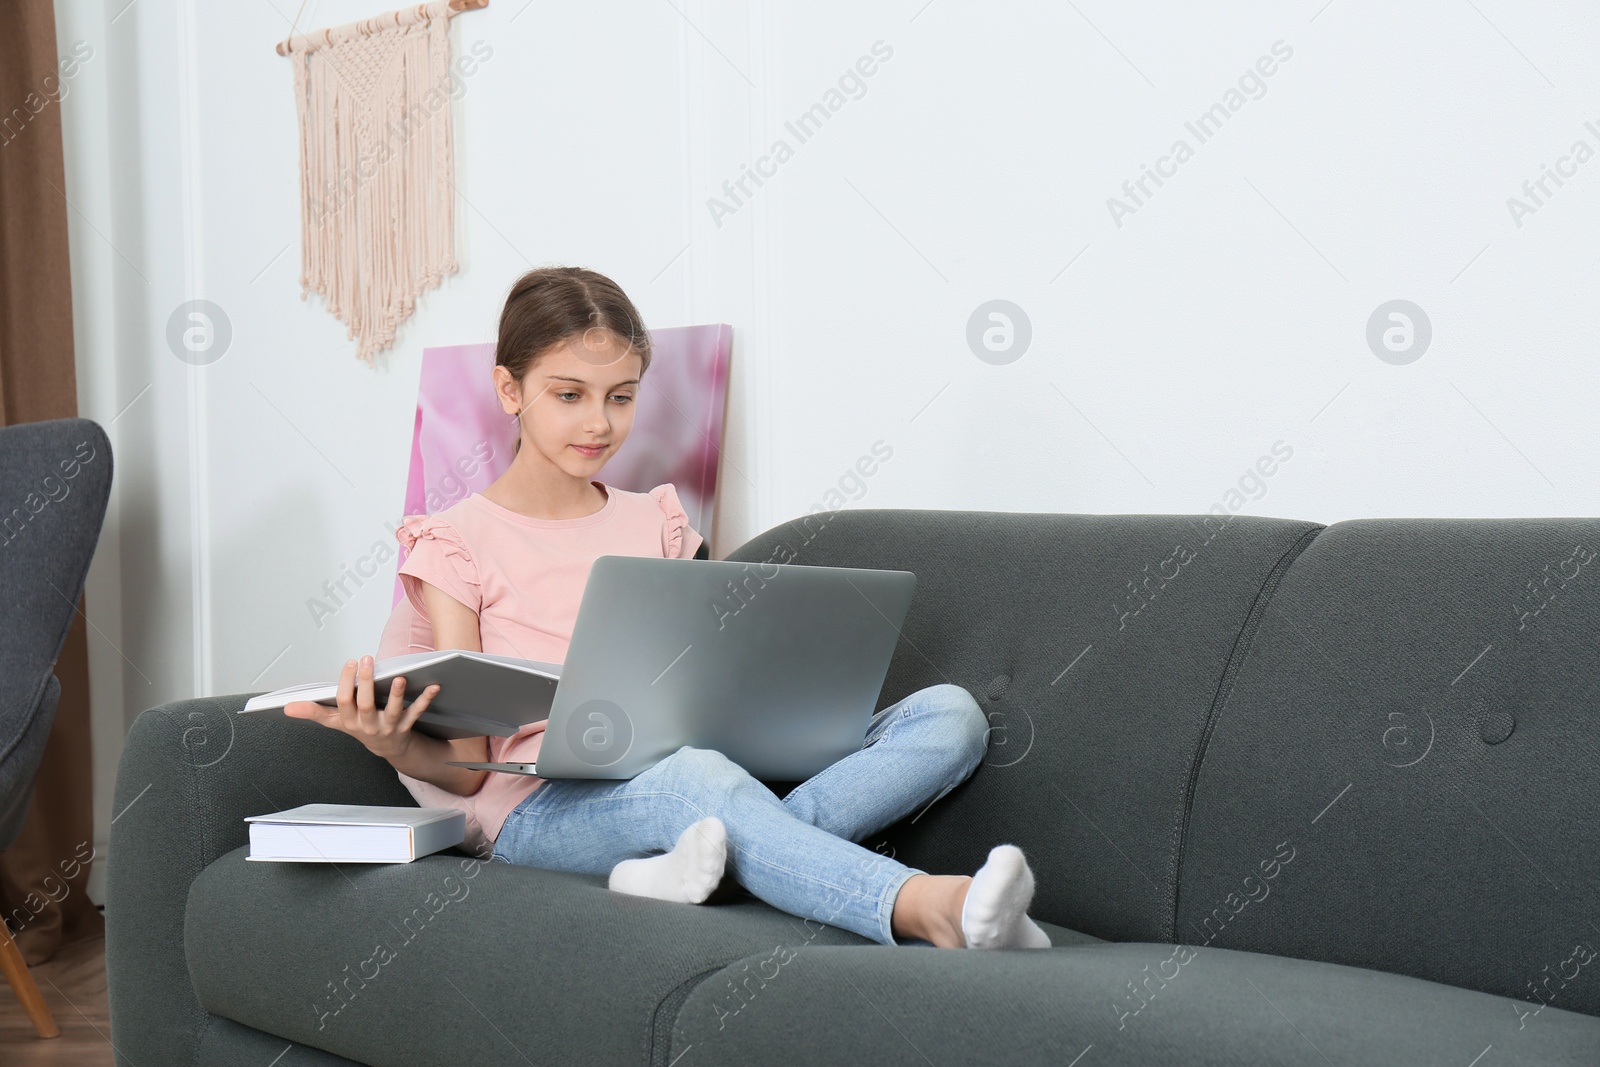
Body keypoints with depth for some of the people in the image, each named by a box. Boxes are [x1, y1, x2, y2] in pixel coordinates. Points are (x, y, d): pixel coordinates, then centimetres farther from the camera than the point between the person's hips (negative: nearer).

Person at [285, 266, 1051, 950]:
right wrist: (396, 748, -22)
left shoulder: (655, 523, 19)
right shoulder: (457, 541, 5)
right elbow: (467, 767, 1)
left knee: (949, 714, -16)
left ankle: (733, 854, -36)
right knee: (694, 777, -42)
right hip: (542, 806, -5)